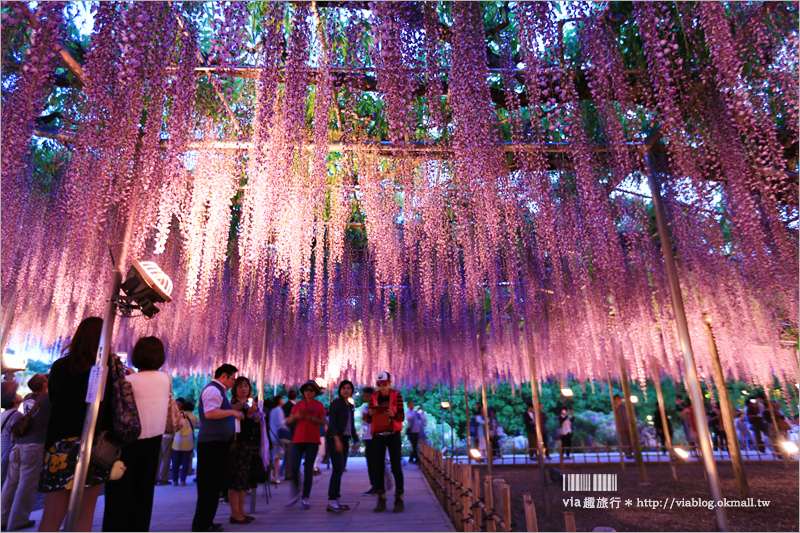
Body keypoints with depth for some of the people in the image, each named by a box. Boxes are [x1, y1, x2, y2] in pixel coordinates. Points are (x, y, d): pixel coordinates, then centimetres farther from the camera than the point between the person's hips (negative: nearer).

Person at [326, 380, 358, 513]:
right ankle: (331, 502, -8)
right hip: (334, 439, -7)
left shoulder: (350, 406, 14)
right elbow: (332, 422, -15)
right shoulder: (336, 403, -8)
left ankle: (337, 499, 15)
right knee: (338, 468, -12)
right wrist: (337, 439, -23)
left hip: (344, 440, 7)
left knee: (341, 469, 8)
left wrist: (355, 440, 16)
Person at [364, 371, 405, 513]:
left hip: (393, 434, -3)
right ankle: (381, 500, 11)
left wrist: (393, 414, -24)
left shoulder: (396, 395, 1)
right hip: (378, 435, 3)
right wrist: (370, 414, -14)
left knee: (396, 466, -4)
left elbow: (402, 417, -3)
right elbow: (368, 420, 9)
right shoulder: (374, 397, 8)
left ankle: (399, 500, 4)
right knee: (378, 466, 2)